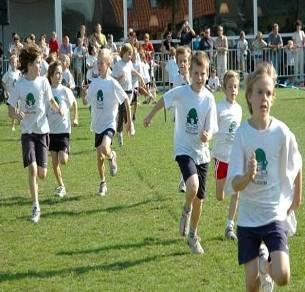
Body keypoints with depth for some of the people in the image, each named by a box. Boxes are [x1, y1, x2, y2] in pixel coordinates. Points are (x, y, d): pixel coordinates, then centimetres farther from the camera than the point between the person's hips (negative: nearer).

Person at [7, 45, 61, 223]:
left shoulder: (43, 82, -2)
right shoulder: (20, 85, -4)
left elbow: (51, 100, 13)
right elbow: (10, 109, 2)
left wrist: (58, 109, -8)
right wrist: (16, 114, -21)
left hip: (43, 130, 1)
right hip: (27, 131, -1)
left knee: (42, 173, -1)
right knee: (32, 168, -16)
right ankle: (36, 207, -8)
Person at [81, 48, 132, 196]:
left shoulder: (112, 83, -11)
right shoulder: (94, 82, 4)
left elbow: (126, 100, -5)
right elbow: (86, 101, 12)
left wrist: (129, 121, -4)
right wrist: (83, 95, -12)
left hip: (109, 123, -5)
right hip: (98, 124, 5)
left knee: (104, 148, -29)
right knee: (99, 156, 12)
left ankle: (112, 156, 6)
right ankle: (103, 183, 29)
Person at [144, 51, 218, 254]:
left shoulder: (209, 99, -7)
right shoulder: (180, 93, -13)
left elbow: (211, 130, -5)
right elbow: (163, 101, 7)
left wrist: (207, 136, -28)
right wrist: (150, 116, 20)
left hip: (202, 152, 3)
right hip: (184, 149, -3)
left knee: (200, 198, 10)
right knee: (193, 185, -28)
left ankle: (193, 235, 31)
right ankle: (186, 211, 5)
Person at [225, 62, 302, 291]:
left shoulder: (282, 133, -11)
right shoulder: (242, 134, -10)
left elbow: (297, 167, 8)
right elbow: (233, 186, -13)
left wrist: (297, 198, 17)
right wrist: (248, 176, -33)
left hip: (274, 214, -1)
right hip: (248, 217, 1)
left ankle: (266, 262, 17)